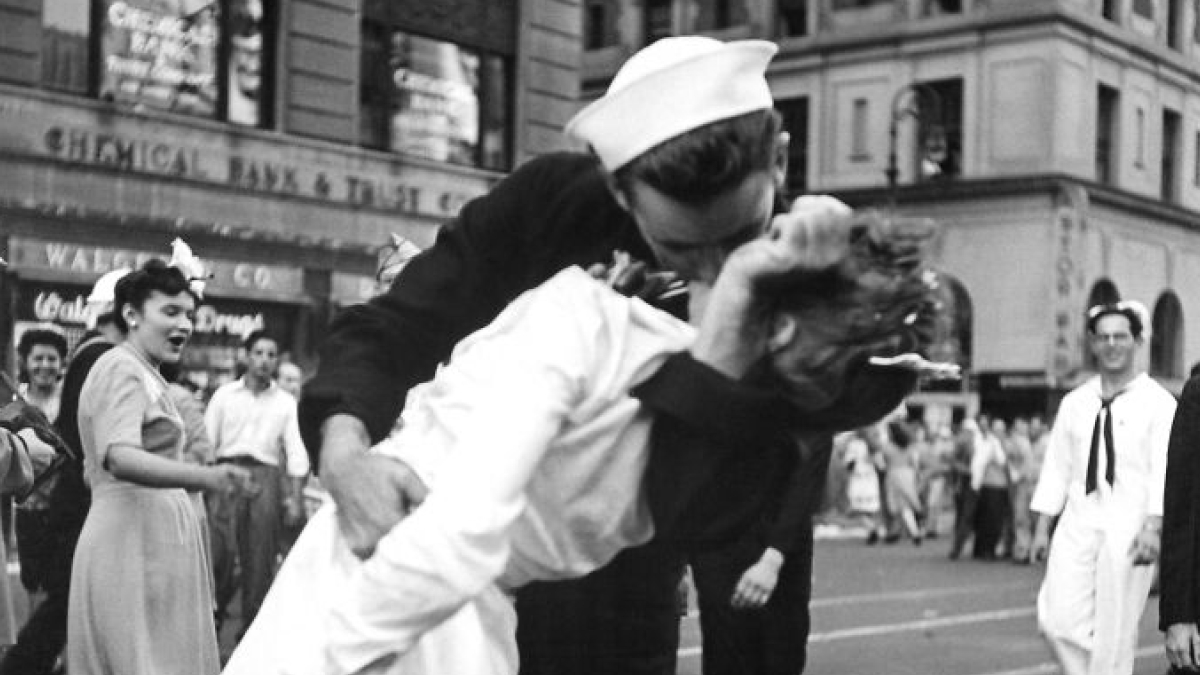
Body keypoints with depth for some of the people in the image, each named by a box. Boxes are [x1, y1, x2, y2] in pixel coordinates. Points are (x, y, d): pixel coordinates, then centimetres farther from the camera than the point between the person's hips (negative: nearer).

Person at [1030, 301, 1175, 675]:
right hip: (1078, 525, 4)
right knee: (1058, 619, -8)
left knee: (1115, 631, -1)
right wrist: (1042, 528, 9)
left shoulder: (1158, 402, 0)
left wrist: (1153, 527, -19)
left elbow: (1163, 469, -8)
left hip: (1128, 529, -3)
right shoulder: (1075, 402, 12)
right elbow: (1056, 466, 13)